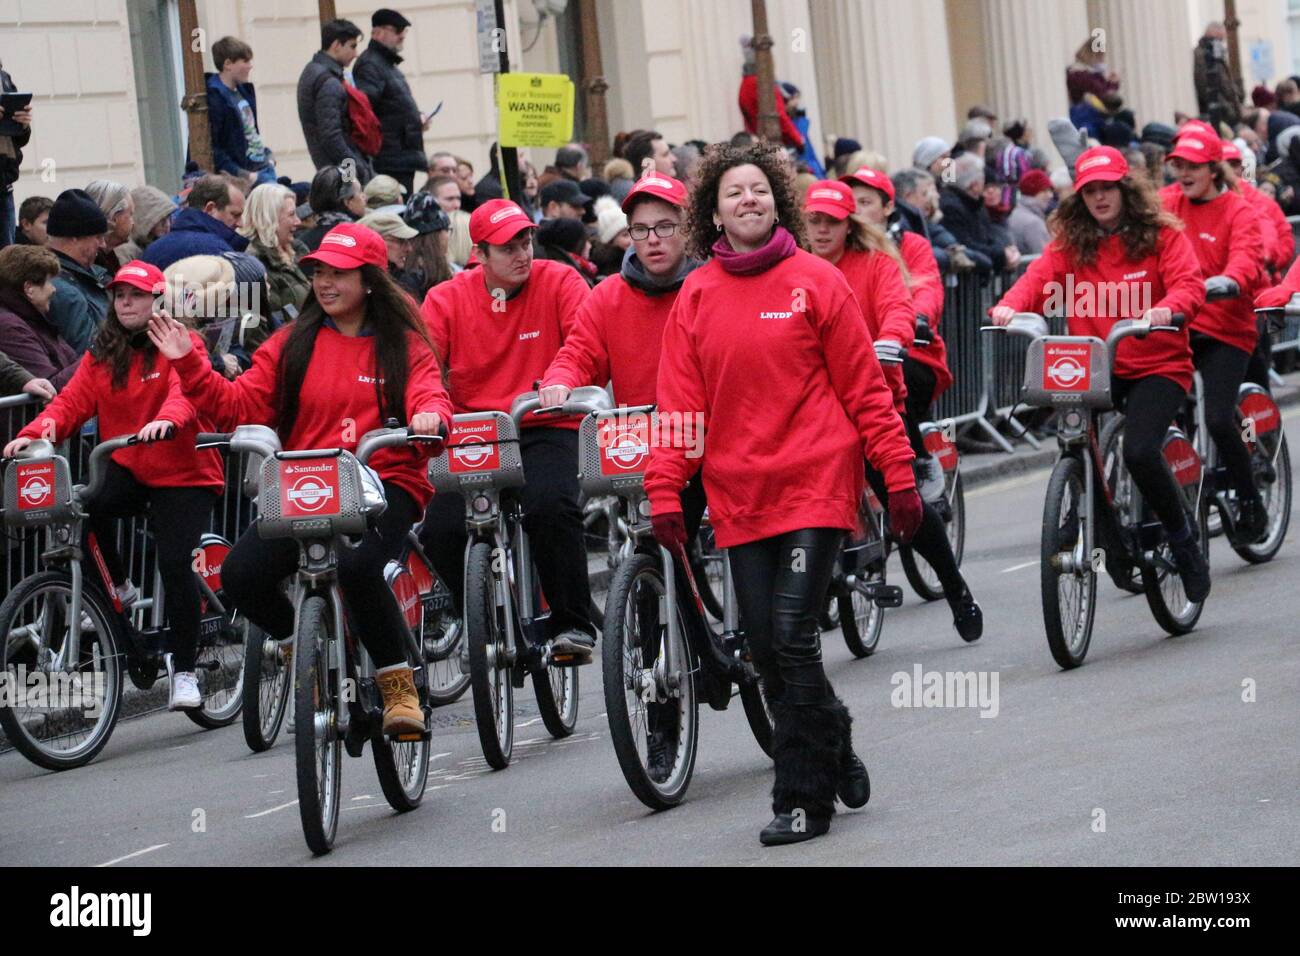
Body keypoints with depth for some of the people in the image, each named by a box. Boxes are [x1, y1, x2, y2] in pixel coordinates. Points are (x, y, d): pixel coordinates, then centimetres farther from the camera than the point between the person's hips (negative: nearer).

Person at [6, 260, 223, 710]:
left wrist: (168, 420, -45)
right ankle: (118, 588, -2)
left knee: (175, 563, -17)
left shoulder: (181, 344, -4)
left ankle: (184, 669, -1)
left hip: (183, 473, -3)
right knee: (84, 506, -29)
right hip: (128, 469, 4)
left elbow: (187, 389, -23)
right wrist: (36, 432, -21)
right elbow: (73, 401, -1)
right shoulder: (103, 355, 10)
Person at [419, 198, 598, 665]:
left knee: (550, 505, -32)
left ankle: (572, 625, -15)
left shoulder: (559, 282, 0)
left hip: (546, 430, -2)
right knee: (440, 530, -17)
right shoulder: (446, 299, 4)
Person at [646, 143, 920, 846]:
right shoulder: (695, 298, 8)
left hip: (815, 487, -4)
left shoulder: (815, 281, 0)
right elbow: (678, 405, 8)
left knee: (793, 637, -12)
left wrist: (899, 477, -2)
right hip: (739, 498, 4)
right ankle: (835, 752, 27)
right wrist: (664, 493, 0)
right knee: (765, 648, 5)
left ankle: (803, 798, -3)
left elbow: (864, 387, 1)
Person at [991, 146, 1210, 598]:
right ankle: (1112, 542, 1)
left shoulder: (1162, 234, 0)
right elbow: (1039, 277, -7)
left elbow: (1189, 283, -13)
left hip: (1157, 366, -3)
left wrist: (1167, 308, -35)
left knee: (1140, 451, -24)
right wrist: (1009, 305, -29)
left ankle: (1183, 538, 2)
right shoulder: (1069, 243, 7)